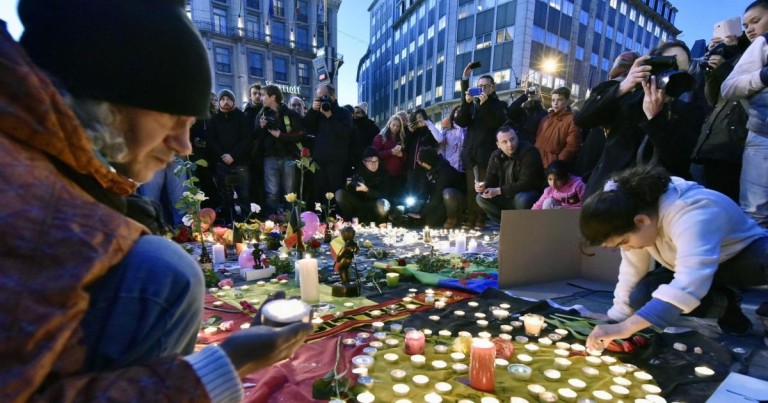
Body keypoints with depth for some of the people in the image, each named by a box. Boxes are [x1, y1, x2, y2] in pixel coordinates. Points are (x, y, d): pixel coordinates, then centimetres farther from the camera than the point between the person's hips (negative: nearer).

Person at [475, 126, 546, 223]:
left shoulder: (529, 152, -20)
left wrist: (498, 191, -29)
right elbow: (491, 179, 3)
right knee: (481, 198, -10)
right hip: (508, 197, 6)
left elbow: (526, 183, -26)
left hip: (531, 194, -6)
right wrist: (483, 185, -23)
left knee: (522, 199, -38)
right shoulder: (496, 155, 0)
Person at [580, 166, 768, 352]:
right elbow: (631, 273, -11)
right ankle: (725, 306, 3)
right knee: (641, 297, -21)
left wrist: (626, 327, -59)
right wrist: (616, 324, -12)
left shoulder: (691, 215, -41)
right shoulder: (632, 218, -18)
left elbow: (688, 284, -53)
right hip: (694, 266, 7)